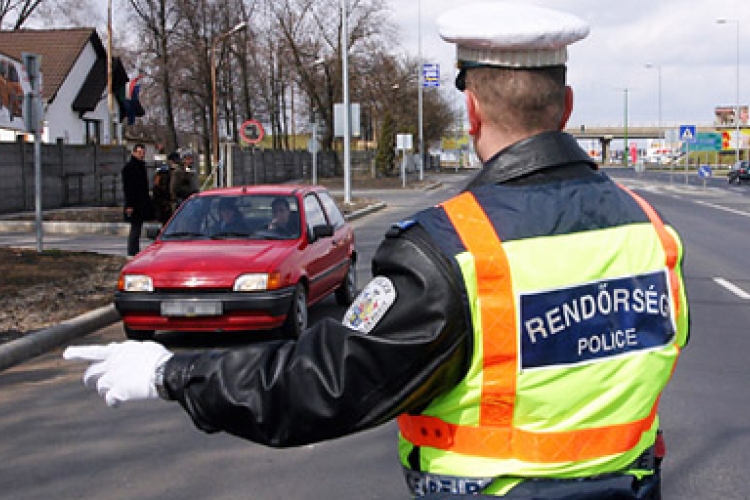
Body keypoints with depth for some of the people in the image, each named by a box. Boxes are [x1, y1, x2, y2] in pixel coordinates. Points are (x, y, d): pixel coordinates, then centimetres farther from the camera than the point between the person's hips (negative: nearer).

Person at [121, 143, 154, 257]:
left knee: (137, 228, 12)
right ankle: (132, 253, -4)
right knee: (135, 227, -8)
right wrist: (129, 205, -21)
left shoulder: (141, 166, 17)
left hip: (142, 203, 9)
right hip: (134, 204, -9)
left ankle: (135, 252, 17)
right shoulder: (129, 167, -10)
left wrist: (148, 200, 18)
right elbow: (127, 187, -15)